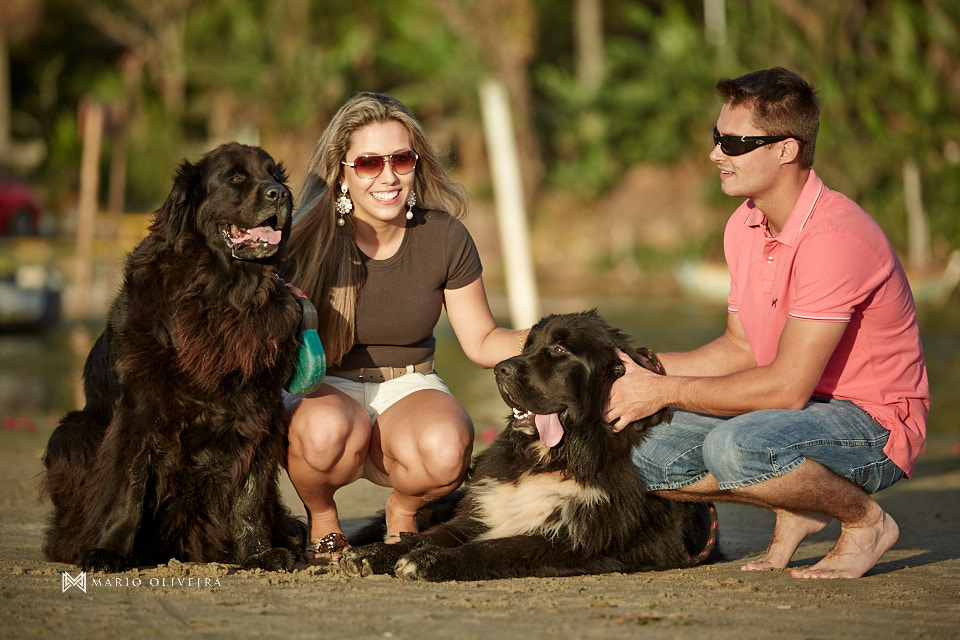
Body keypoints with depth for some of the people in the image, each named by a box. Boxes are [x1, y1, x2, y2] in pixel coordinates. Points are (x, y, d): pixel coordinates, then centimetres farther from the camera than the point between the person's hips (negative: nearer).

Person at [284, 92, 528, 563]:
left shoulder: (444, 236, -7)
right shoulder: (313, 240, -13)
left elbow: (481, 341, 3)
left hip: (409, 388, 2)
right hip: (325, 388, -2)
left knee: (447, 449, -33)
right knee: (325, 430, -38)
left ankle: (402, 510, 4)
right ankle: (321, 517, -3)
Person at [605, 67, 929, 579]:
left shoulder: (833, 237, -26)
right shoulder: (745, 226, 3)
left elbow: (787, 387, -27)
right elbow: (741, 349, 13)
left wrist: (665, 392, -20)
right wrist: (645, 368, -1)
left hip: (874, 421, -8)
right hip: (801, 405, 8)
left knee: (735, 447, -35)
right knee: (646, 458, -8)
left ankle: (865, 522, -8)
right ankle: (796, 510, 9)